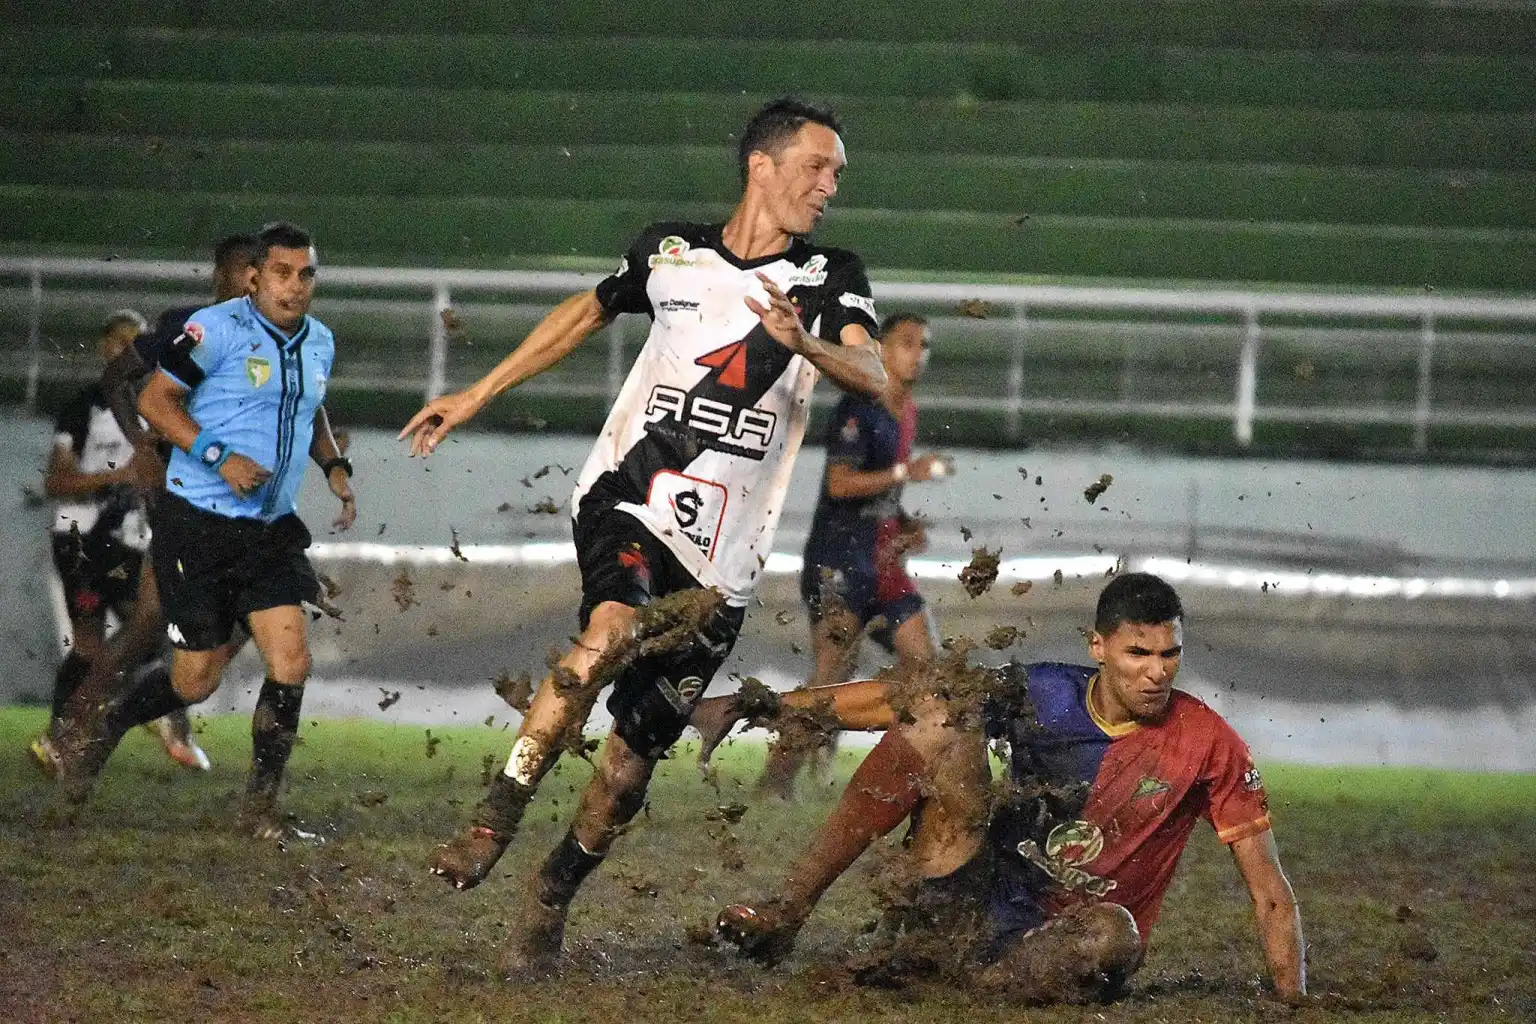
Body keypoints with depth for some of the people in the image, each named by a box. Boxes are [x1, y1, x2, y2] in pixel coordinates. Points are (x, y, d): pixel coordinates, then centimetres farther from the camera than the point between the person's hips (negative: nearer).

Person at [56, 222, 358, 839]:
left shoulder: (320, 343, 11)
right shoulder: (218, 328, -12)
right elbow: (154, 400, -12)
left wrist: (335, 466, 12)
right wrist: (220, 456, -22)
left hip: (270, 531, 6)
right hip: (197, 526, -6)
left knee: (291, 664, -8)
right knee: (197, 682, -1)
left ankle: (260, 807, 6)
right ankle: (101, 733, 28)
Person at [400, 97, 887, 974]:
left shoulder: (830, 278, 2)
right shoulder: (671, 251, 6)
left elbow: (873, 374, -16)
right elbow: (587, 313, 25)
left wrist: (806, 343, -38)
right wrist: (476, 397, 28)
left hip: (721, 559, 1)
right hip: (628, 499, -1)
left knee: (636, 754, 0)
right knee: (611, 631, -33)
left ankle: (550, 903, 23)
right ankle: (491, 827, -25)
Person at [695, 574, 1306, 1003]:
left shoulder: (1207, 744, -9)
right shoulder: (1045, 695, -4)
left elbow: (1270, 893, -6)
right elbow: (900, 700, -2)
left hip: (1065, 945, -2)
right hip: (982, 900, 3)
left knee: (1112, 934, -41)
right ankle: (784, 914, -18)